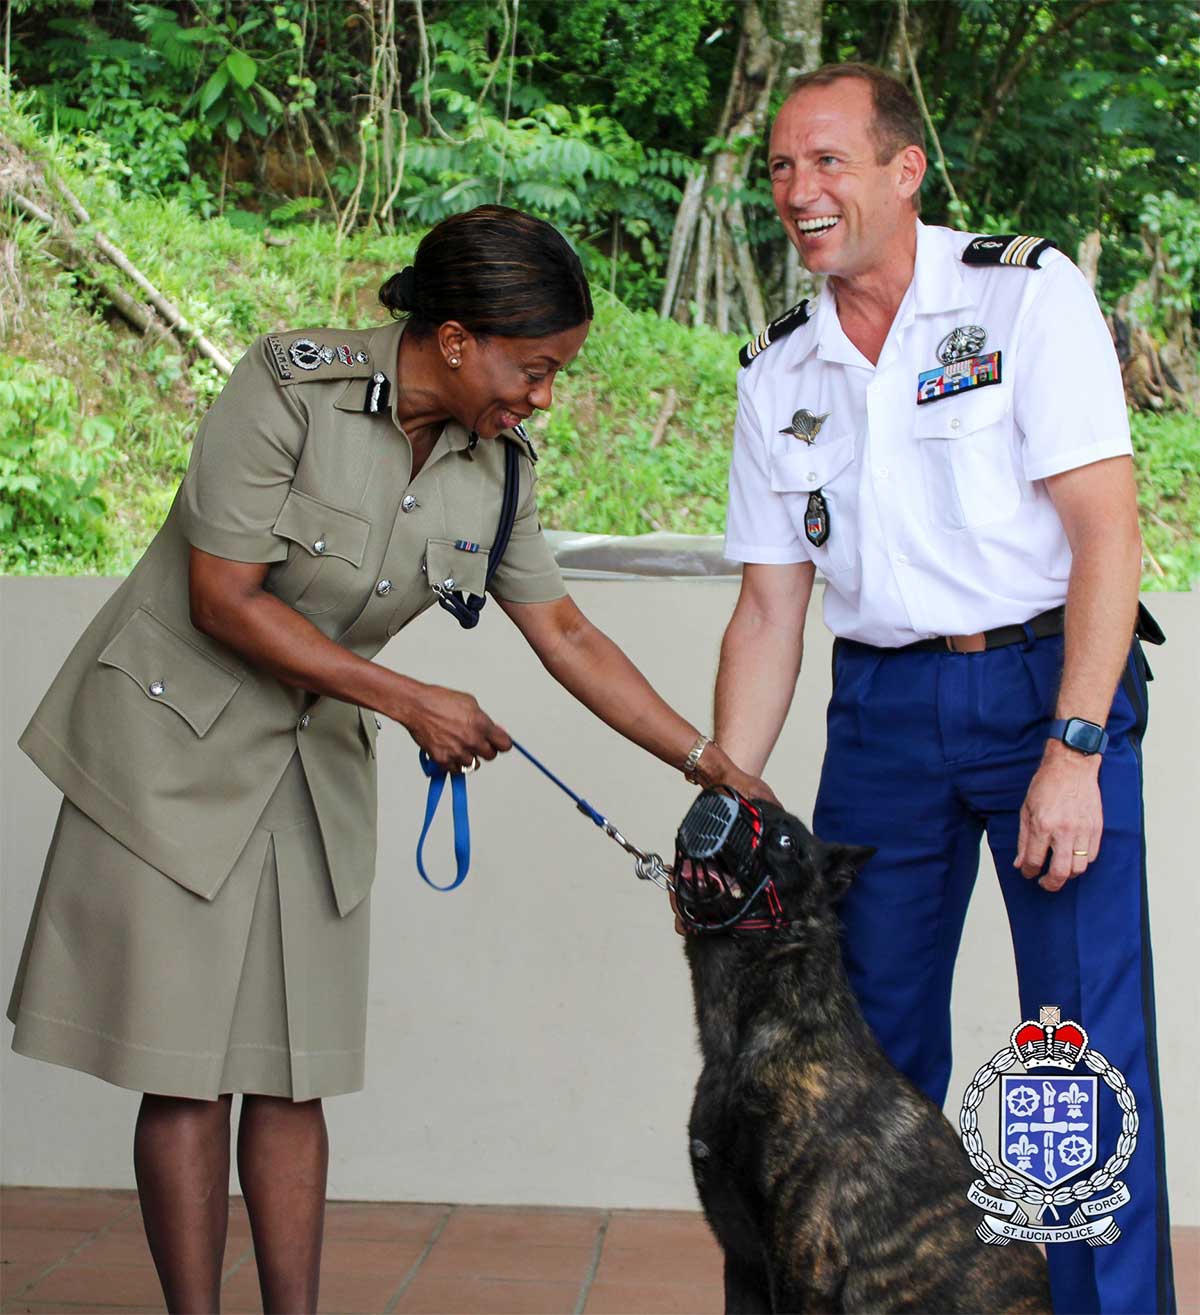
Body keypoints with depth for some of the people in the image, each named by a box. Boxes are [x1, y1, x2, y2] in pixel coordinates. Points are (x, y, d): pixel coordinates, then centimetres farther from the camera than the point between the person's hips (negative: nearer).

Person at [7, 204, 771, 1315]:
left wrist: (710, 762, 3)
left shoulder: (498, 463, -2)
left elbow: (564, 632, 5)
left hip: (314, 756, 5)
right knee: (185, 1067, -3)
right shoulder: (289, 388, -20)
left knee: (292, 1072, 5)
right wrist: (412, 702, -19)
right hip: (175, 736, -5)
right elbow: (223, 599, -20)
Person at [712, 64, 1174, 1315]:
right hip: (881, 709, 4)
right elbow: (769, 609, 9)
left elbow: (1105, 529, -11)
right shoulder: (777, 373, 8)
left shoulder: (1028, 294, -5)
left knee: (1091, 1040, -7)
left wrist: (1073, 750, -19)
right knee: (870, 1036, 8)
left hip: (1048, 684, -4)